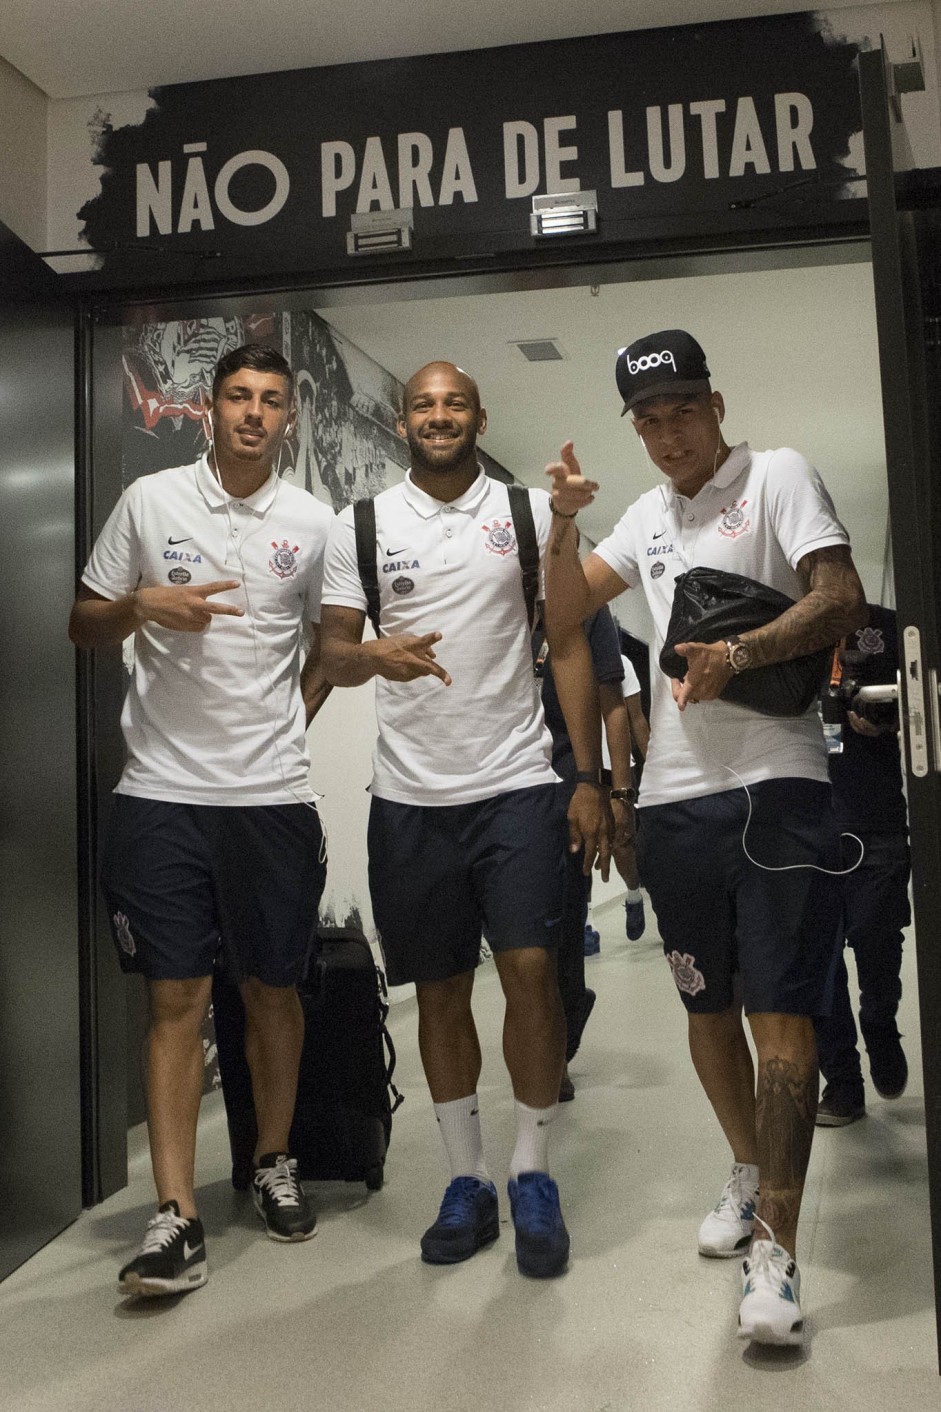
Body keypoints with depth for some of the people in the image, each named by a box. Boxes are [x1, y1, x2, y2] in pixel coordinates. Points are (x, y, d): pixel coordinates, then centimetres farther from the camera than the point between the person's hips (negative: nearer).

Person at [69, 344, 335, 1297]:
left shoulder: (312, 523, 7)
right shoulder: (149, 501, 5)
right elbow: (85, 627, 8)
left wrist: (285, 727, 5)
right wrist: (142, 605, -12)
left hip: (273, 794, 1)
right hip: (162, 789, -1)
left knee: (272, 986, 11)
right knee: (176, 994, 0)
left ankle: (274, 1163, 31)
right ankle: (176, 1216, 7)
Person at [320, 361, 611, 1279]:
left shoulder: (530, 512, 7)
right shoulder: (360, 527, 8)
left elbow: (569, 646, 5)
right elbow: (332, 654, 4)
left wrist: (590, 777, -2)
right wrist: (377, 657, -21)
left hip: (515, 786, -1)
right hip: (410, 796, 1)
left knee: (531, 969, -9)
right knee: (438, 990, 8)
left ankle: (533, 1176, 11)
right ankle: (466, 1182, 23)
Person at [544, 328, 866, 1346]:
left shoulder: (776, 475, 2)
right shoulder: (648, 515, 20)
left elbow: (842, 600, -10)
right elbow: (568, 607, 19)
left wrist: (742, 651, -26)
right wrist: (562, 525, 2)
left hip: (776, 780, -6)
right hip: (675, 793, 6)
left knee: (778, 1007, -8)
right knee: (707, 1004, 15)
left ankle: (775, 1251, -3)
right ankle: (749, 1177, 34)